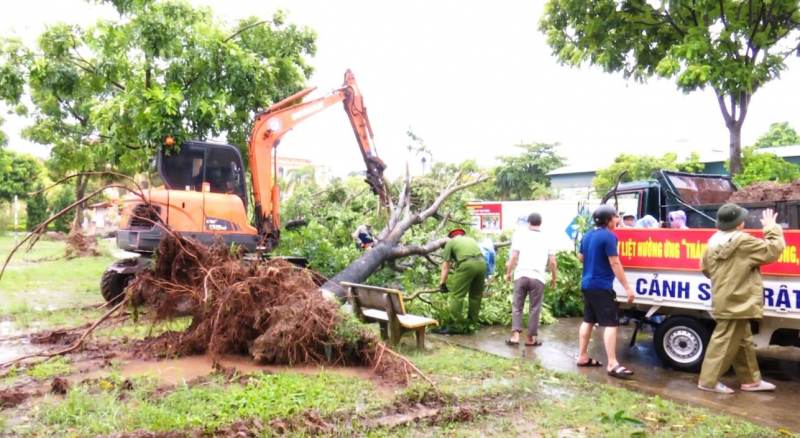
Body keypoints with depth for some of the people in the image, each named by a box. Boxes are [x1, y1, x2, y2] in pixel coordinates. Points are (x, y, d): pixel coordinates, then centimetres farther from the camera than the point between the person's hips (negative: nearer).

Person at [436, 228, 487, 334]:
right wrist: (482, 278, 47)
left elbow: (445, 266, 16)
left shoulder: (450, 242, 18)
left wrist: (442, 284, 21)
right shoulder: (471, 240, 34)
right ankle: (472, 323, 24)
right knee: (476, 295, 17)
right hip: (482, 263, 6)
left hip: (467, 264, -5)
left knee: (457, 295, -1)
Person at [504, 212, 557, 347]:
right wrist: (553, 278, 22)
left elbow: (513, 257, 0)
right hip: (538, 278, 1)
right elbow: (553, 262, 8)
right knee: (534, 309, 8)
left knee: (517, 307, 8)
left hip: (521, 276, 0)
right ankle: (530, 338, 13)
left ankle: (515, 335, 0)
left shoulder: (520, 236, 5)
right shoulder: (547, 240, 10)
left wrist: (508, 273, 11)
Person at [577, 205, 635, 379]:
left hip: (587, 284, 9)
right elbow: (614, 263, -19)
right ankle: (612, 364, -9)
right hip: (602, 286, -9)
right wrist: (627, 287, -16)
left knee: (588, 321, 15)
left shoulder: (587, 235, 10)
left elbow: (581, 258, 19)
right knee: (611, 324, -7)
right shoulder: (608, 236, -15)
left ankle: (583, 357, 21)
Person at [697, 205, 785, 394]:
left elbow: (705, 268, 14)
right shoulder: (744, 242, -17)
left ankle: (751, 379, 28)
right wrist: (772, 228, 1)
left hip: (723, 300, 9)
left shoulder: (713, 242, 7)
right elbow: (773, 251, -10)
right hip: (737, 302, -9)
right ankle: (708, 380, 0)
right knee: (724, 342, -4)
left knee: (743, 341, 19)